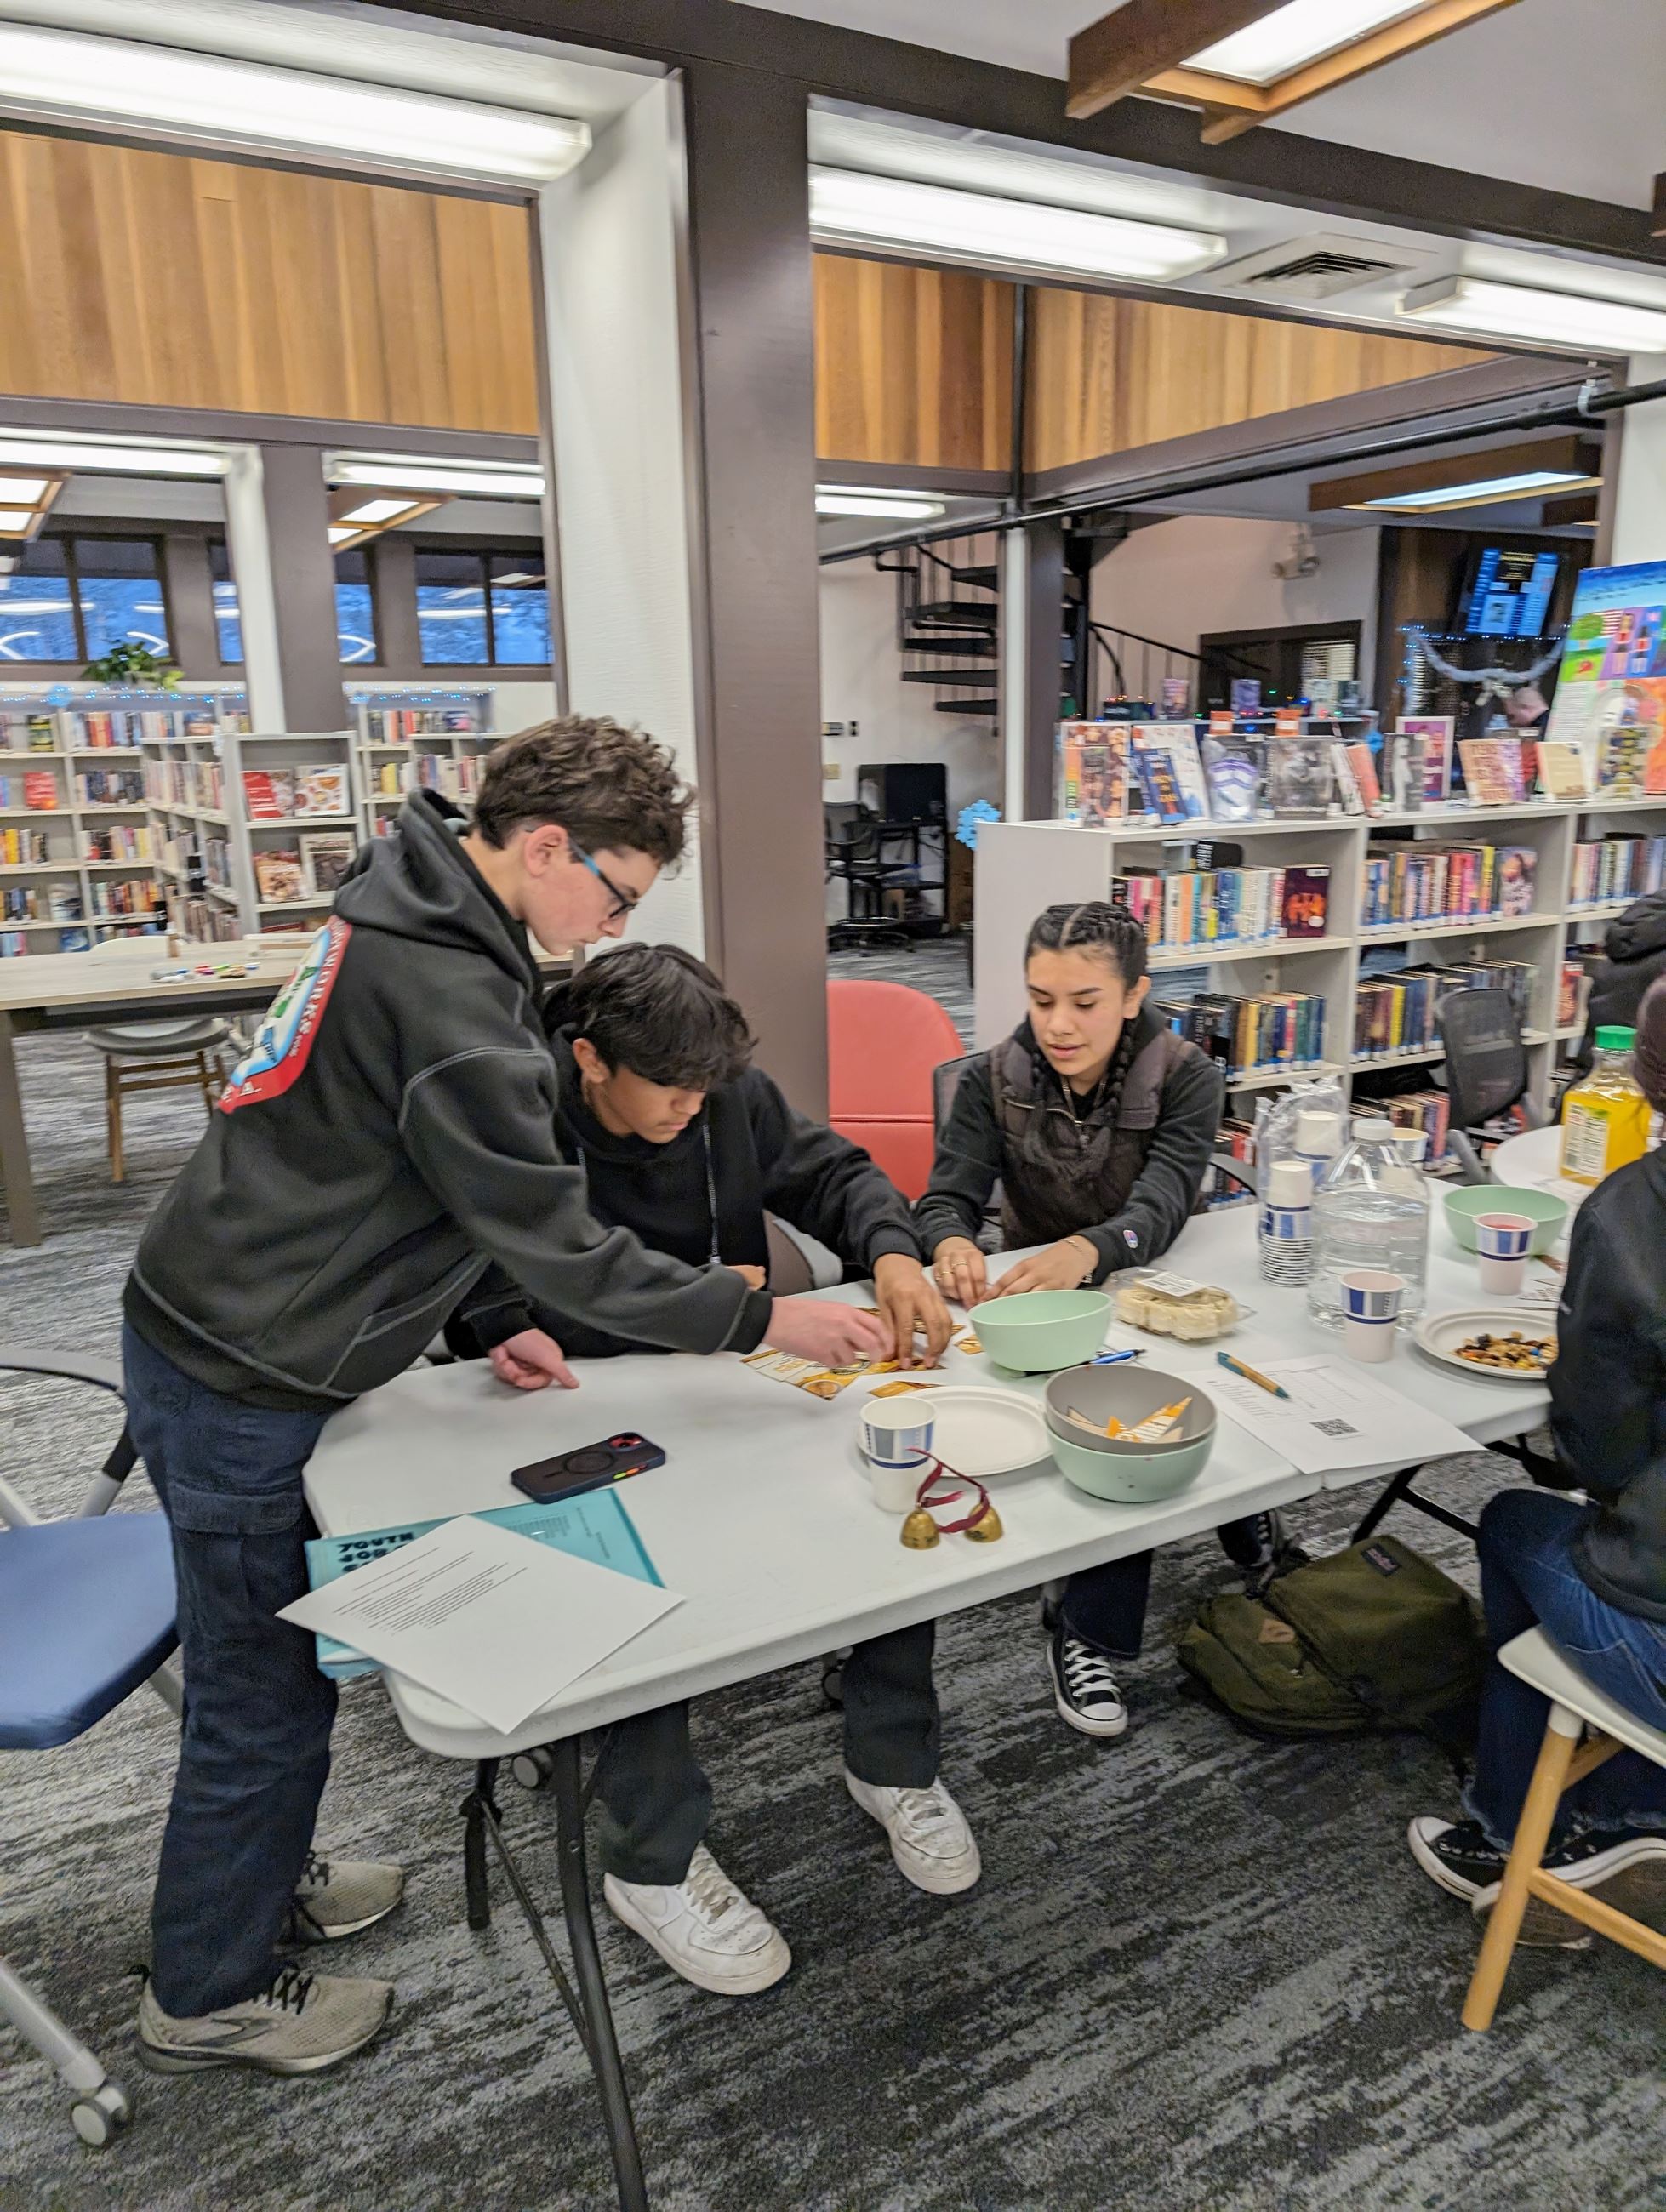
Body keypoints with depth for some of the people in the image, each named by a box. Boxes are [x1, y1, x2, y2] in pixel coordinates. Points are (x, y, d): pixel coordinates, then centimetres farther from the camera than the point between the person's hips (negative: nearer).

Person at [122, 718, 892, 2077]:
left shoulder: (414, 926, 4)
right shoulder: (446, 995, -28)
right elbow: (558, 1242, -24)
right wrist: (765, 1319, -16)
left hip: (224, 1340, 9)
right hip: (243, 1385, -9)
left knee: (273, 1659, 24)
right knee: (266, 1694, 9)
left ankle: (262, 1881, 46)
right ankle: (211, 1997, 32)